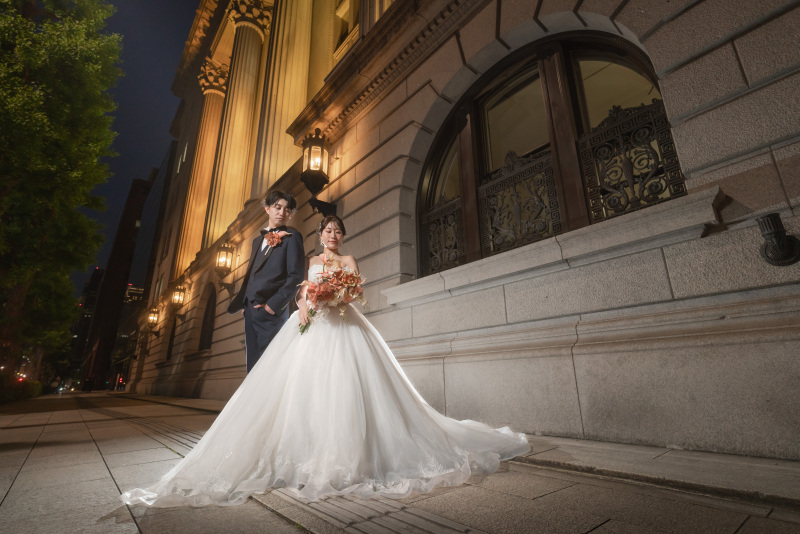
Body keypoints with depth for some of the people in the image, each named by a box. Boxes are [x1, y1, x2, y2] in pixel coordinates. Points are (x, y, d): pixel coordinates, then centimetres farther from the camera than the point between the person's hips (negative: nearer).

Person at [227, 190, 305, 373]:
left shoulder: (292, 236, 0)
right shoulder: (258, 240, 23)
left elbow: (296, 276, -9)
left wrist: (274, 305, -14)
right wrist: (242, 302, 11)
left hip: (271, 311, -7)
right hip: (250, 310, 7)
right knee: (253, 366, 10)